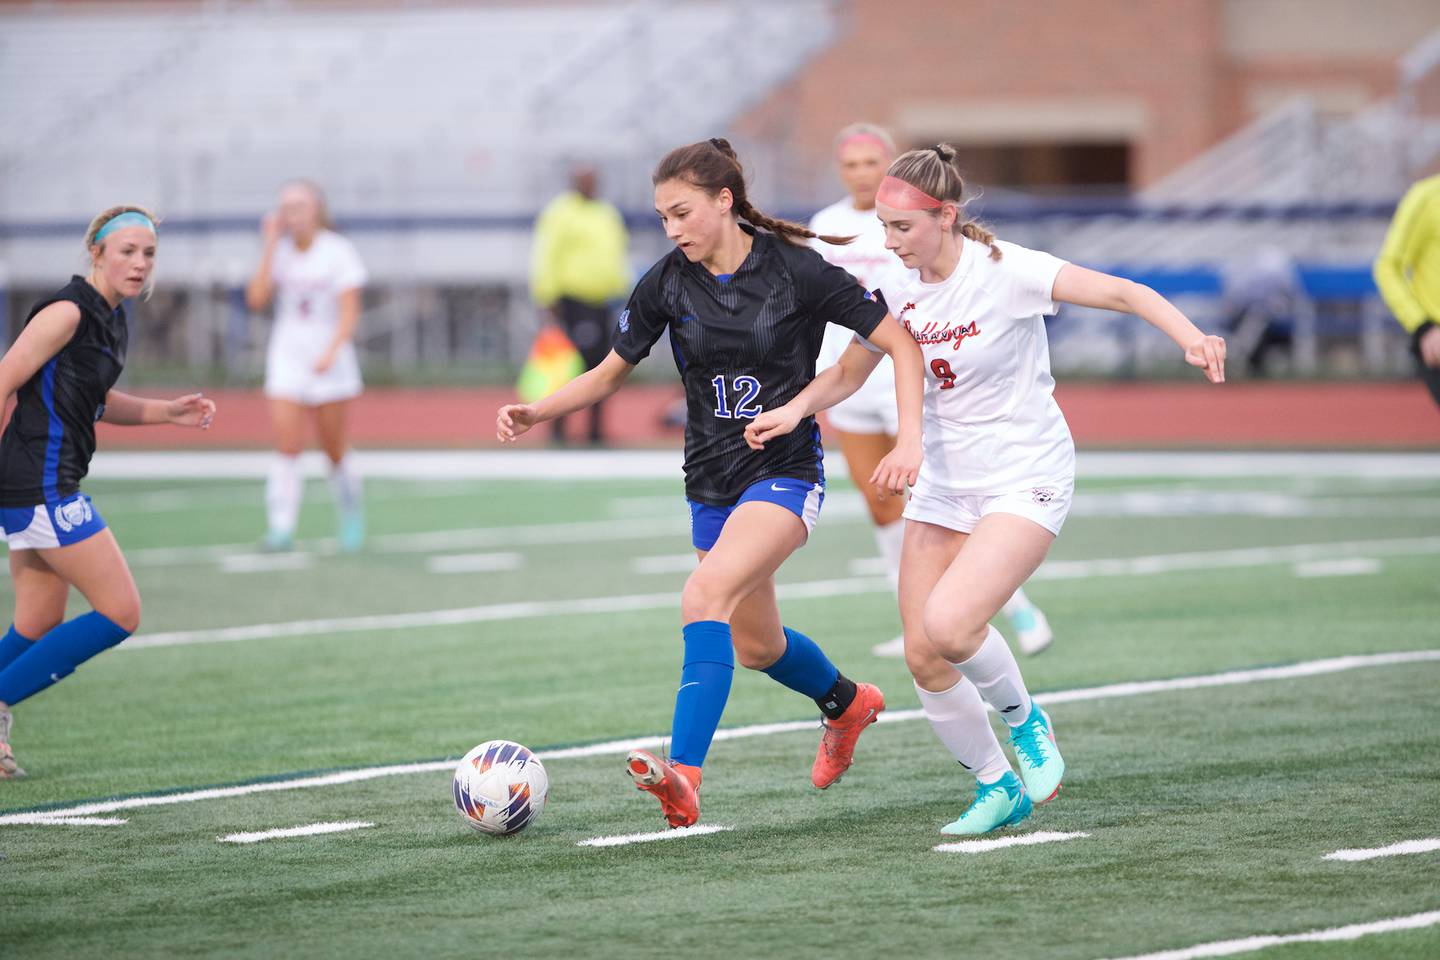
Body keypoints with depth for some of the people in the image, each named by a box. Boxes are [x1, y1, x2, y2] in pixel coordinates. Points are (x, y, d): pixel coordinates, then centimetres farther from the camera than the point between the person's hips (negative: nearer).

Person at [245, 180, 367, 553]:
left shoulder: (338, 251, -6)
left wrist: (331, 352, -26)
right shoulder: (279, 252, 5)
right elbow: (256, 298, -8)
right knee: (286, 447, -12)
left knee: (336, 452, 5)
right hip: (287, 358, 2)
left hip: (330, 362, -2)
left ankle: (351, 518, 29)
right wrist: (269, 247, -7)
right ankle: (282, 527, -16)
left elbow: (349, 313, -10)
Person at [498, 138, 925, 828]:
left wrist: (910, 440, -21)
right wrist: (538, 412, -7)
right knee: (755, 646, 18)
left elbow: (899, 341, -9)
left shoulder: (794, 271, -13)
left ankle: (683, 777, -38)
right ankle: (848, 703, 51)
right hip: (711, 481, 6)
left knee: (706, 592, -30)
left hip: (785, 471, -6)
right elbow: (611, 371, 10)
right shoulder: (668, 283, -2)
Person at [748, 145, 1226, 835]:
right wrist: (795, 410, -5)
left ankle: (1024, 719, 3)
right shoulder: (900, 290, 0)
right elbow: (850, 371, 15)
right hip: (943, 485, 6)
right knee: (924, 659, -1)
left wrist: (1190, 336, -42)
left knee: (949, 626, -26)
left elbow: (1120, 292, -25)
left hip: (1027, 479, -6)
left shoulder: (1005, 272, -18)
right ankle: (996, 786, 20)